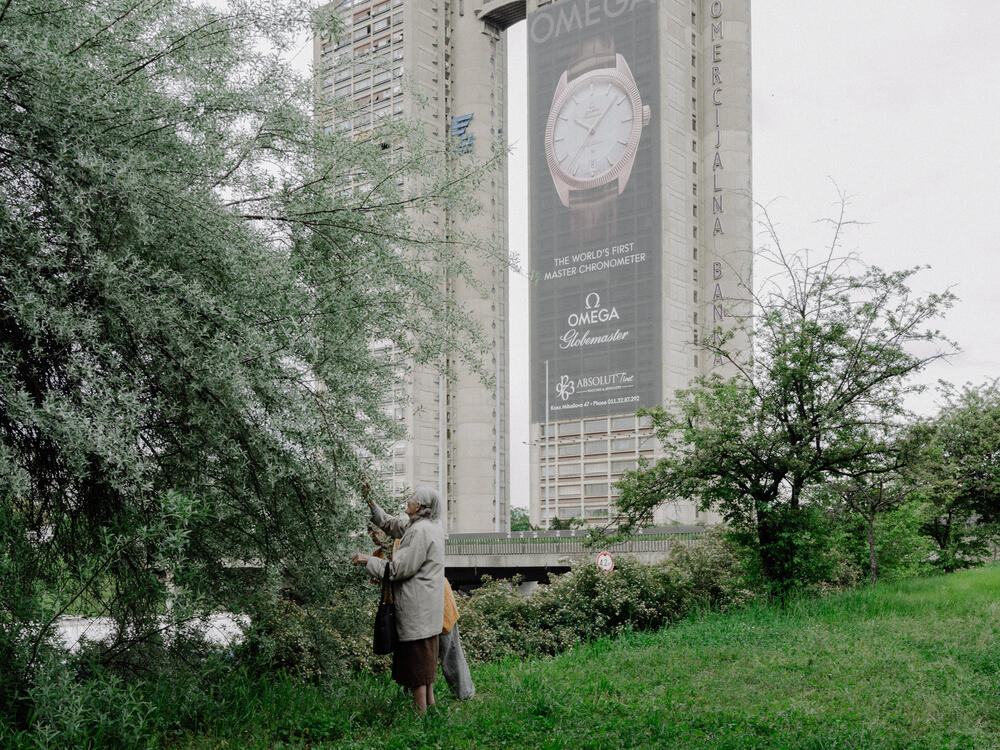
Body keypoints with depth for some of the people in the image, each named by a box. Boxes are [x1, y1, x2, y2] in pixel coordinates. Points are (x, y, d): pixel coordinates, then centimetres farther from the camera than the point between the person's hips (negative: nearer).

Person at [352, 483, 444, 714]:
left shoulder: (421, 531, -20)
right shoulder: (427, 526, 11)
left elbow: (399, 569, -19)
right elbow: (390, 524, 23)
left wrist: (367, 560, -8)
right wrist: (369, 500, 19)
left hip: (416, 606, -10)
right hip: (426, 607, 10)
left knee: (416, 656, -3)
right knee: (425, 655, 18)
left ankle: (422, 712, 2)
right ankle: (430, 704, 26)